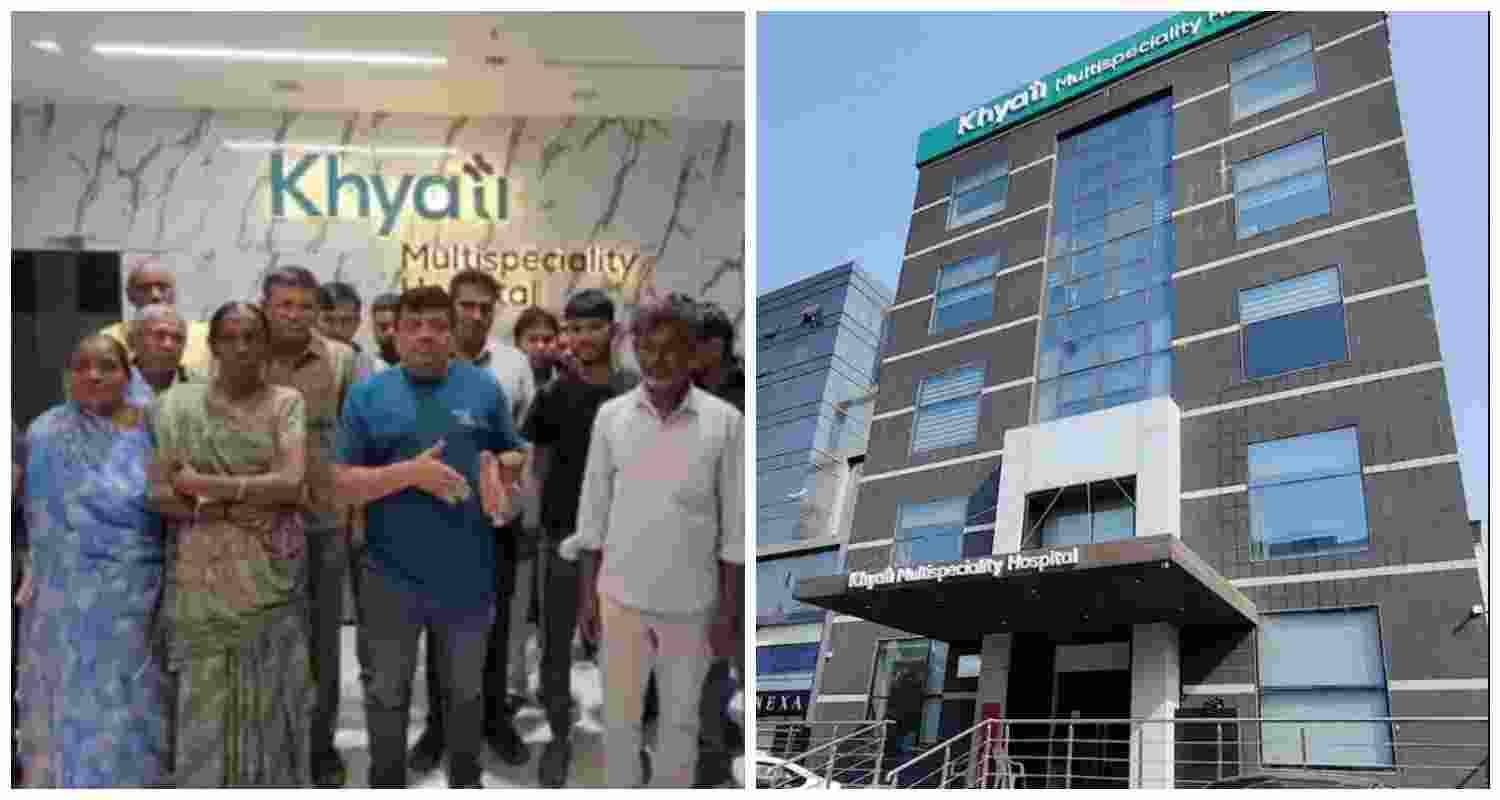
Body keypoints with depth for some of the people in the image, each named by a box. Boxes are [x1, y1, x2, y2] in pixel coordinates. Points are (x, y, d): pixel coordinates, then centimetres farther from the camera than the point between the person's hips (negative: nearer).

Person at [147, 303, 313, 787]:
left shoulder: (286, 402, -1)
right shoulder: (179, 405, 3)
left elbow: (290, 482, -13)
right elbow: (160, 493, -1)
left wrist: (206, 485, -13)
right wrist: (221, 510, -15)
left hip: (272, 570, -1)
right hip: (204, 571, 1)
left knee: (270, 691, 7)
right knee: (207, 695, 5)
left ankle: (271, 780, 22)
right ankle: (207, 779, 19)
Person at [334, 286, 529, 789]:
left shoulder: (484, 389, 1)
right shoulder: (368, 395, -3)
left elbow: (514, 455, 11)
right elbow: (344, 484, -6)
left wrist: (500, 472, -12)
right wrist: (409, 472, -20)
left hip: (468, 574, 1)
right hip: (391, 577, -1)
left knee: (466, 689, 19)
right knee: (386, 693, 14)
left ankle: (466, 780, 38)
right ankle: (386, 785, 33)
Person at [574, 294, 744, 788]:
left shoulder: (724, 422, -8)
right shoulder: (611, 417, -3)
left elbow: (734, 522, -4)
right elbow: (593, 512, 4)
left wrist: (727, 608, -4)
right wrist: (586, 593, 3)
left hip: (691, 604, -1)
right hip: (622, 598, 1)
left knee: (680, 720, 14)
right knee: (619, 719, 9)